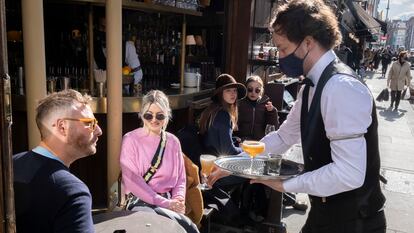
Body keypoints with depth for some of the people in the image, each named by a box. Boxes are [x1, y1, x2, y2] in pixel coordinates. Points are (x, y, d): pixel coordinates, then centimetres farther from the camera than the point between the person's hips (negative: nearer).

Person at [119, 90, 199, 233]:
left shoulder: (173, 142, 11)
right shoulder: (131, 139, -3)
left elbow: (180, 178, 13)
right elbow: (132, 180, -11)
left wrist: (177, 201, -8)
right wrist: (164, 203, -15)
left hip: (167, 201, 5)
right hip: (140, 201, -4)